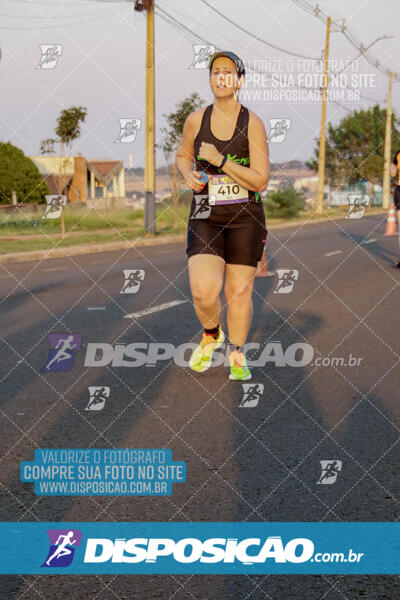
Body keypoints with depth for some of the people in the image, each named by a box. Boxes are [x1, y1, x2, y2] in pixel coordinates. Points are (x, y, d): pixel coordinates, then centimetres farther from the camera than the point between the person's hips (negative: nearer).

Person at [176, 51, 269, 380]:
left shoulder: (252, 123, -7)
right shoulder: (196, 120, 0)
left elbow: (261, 182, -12)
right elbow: (183, 155, 21)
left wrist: (221, 161, -19)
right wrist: (189, 174, -1)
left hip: (245, 217, -1)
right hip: (206, 217, 1)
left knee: (240, 291, 4)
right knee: (203, 292, -14)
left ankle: (237, 354, 28)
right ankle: (211, 335, 20)